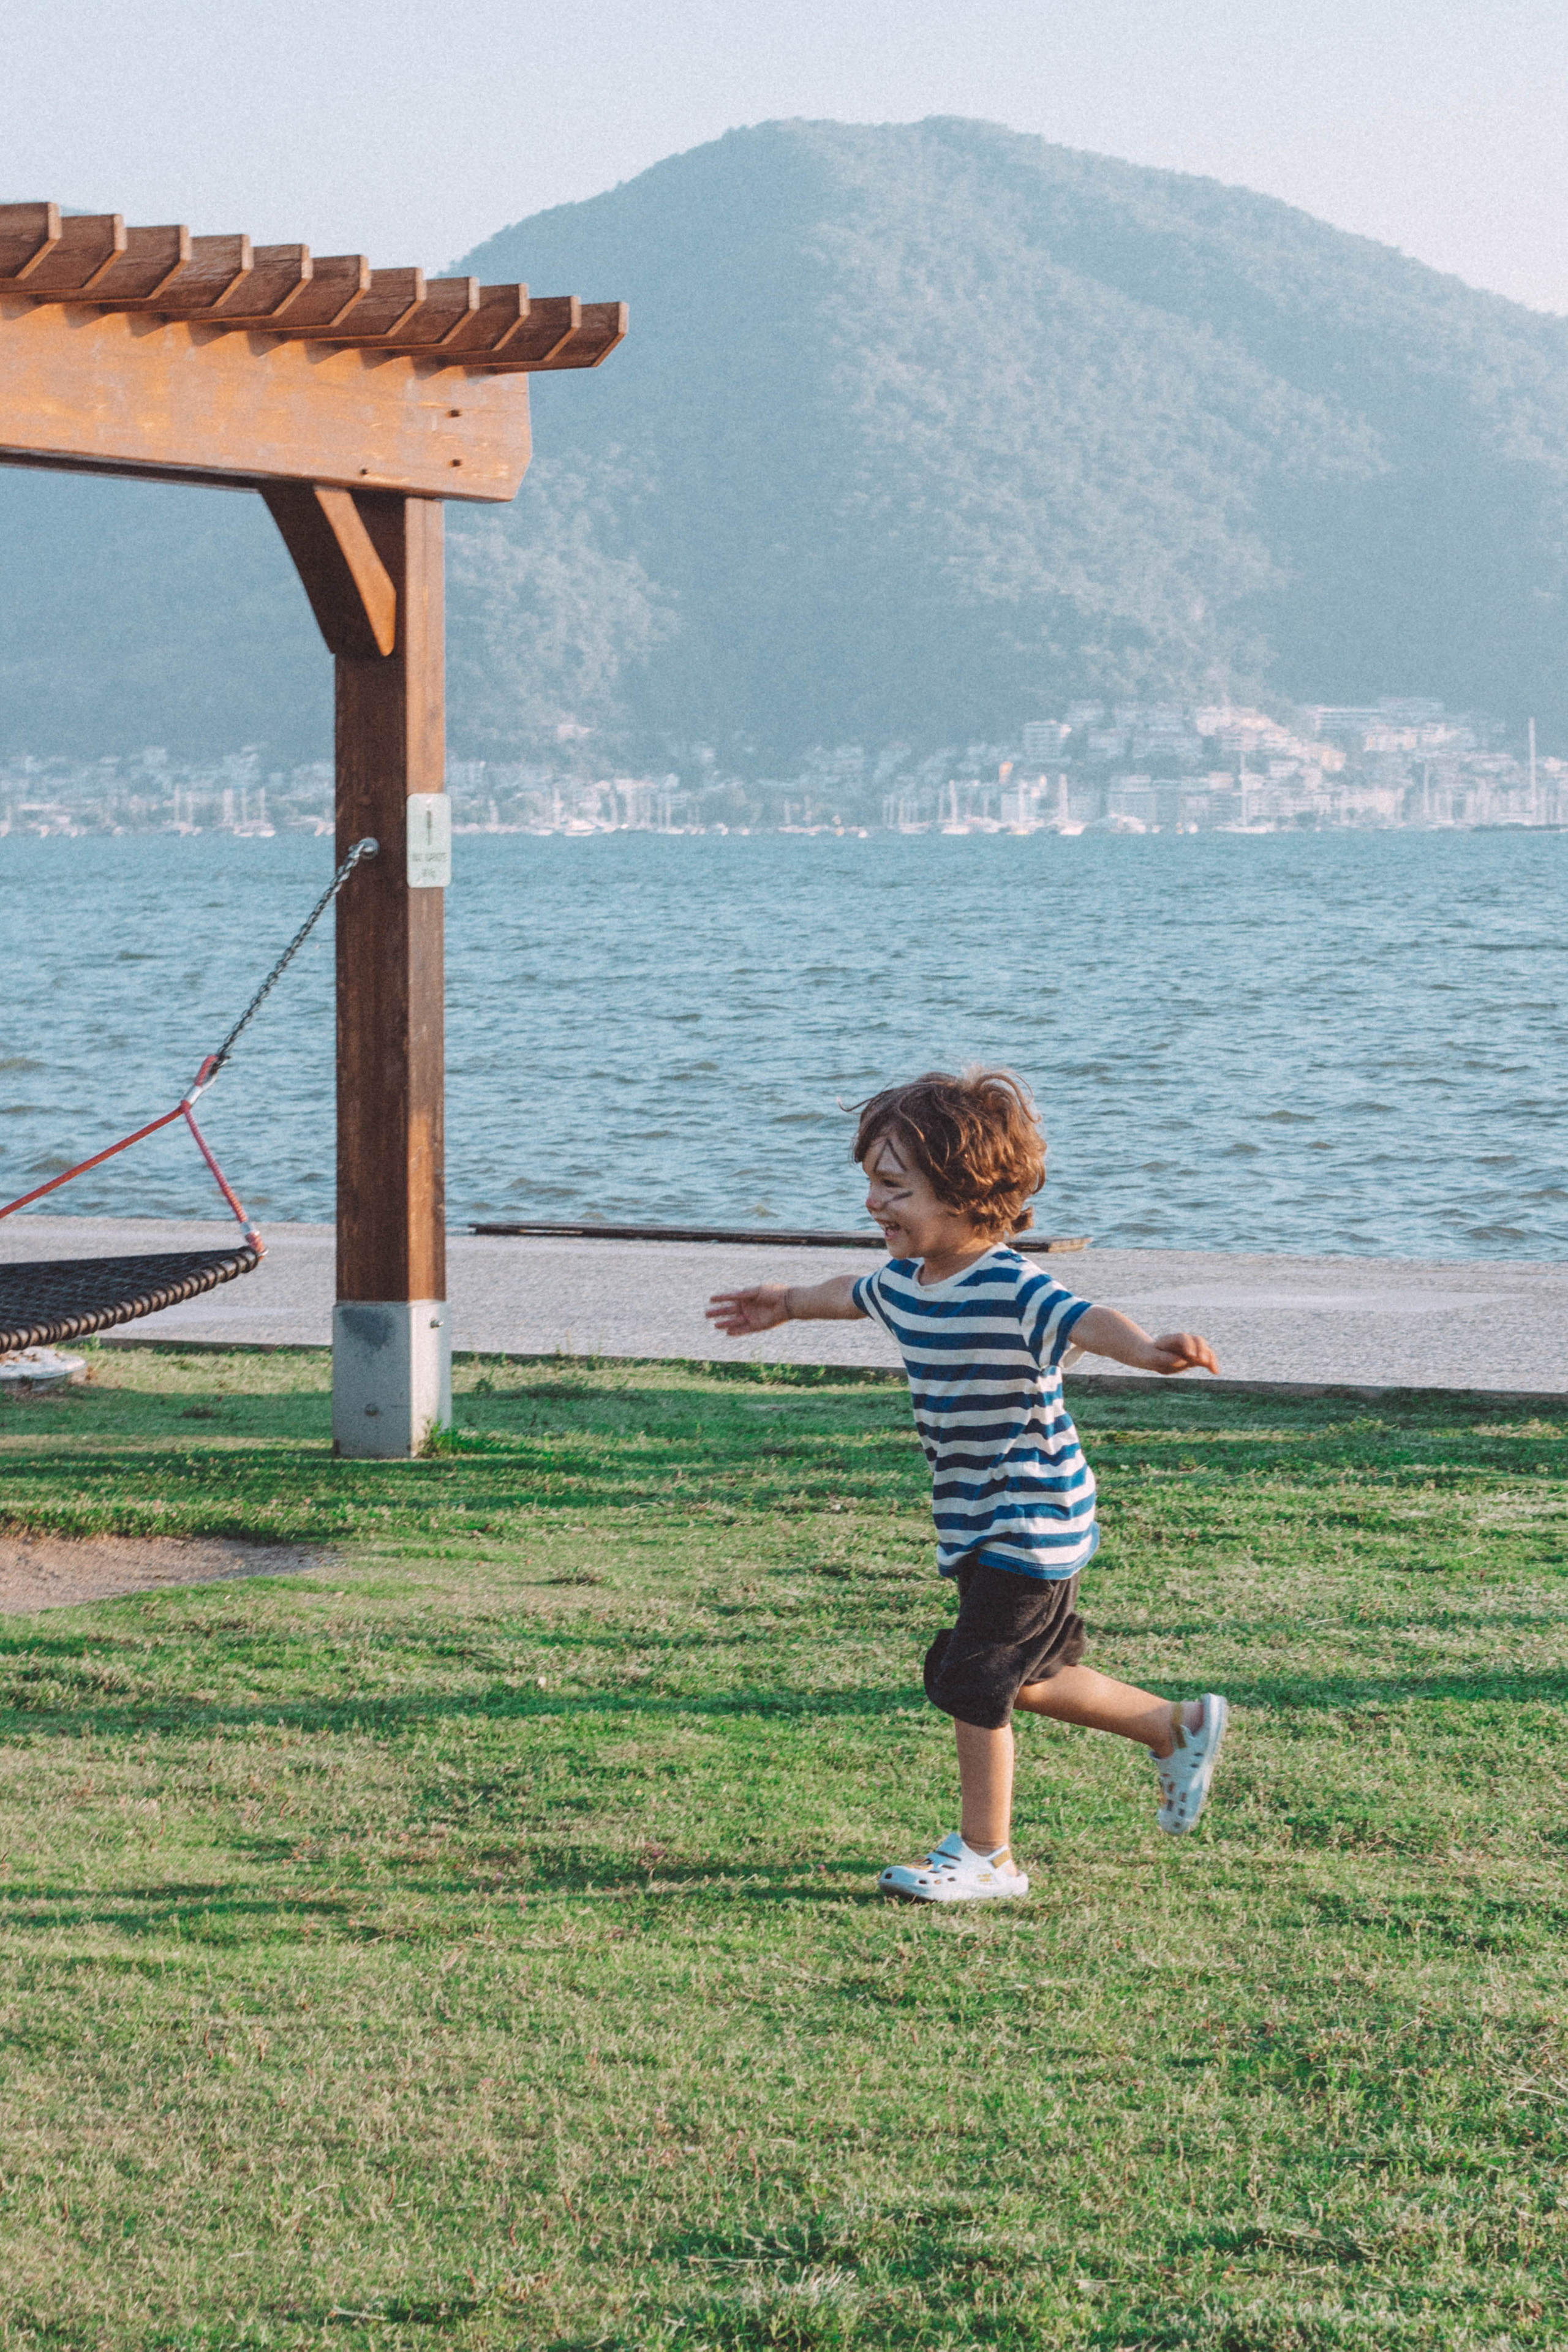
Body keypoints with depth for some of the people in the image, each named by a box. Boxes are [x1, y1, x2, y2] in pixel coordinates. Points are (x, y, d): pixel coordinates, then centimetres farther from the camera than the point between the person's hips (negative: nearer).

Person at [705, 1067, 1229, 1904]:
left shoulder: (1011, 1289, -25)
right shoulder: (904, 1281, 2)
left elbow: (1087, 1322, -43)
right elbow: (855, 1293, 27)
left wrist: (1147, 1350, -65)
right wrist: (785, 1302, 45)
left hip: (1032, 1523, -9)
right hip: (977, 1522, 9)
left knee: (971, 1682, -6)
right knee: (1027, 1680, 18)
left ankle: (985, 1855, 9)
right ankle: (1180, 1726, 37)